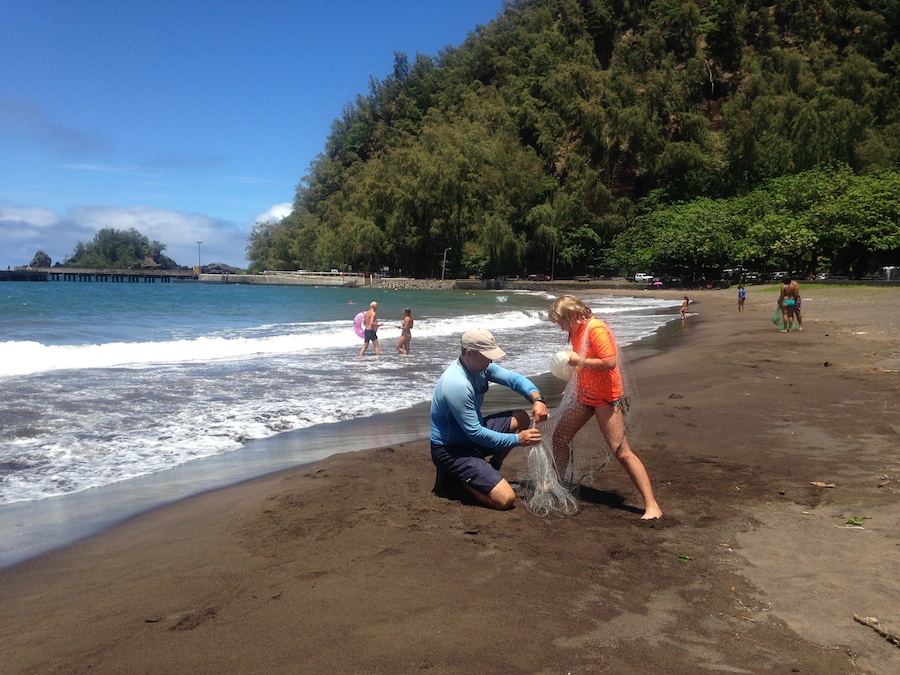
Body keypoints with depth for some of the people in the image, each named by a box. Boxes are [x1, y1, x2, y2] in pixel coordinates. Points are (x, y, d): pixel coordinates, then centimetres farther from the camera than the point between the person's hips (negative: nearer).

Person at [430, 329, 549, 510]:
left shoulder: (479, 366, -5)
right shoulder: (457, 385, -31)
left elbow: (514, 378, 2)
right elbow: (475, 433, -28)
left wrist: (537, 399, -17)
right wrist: (517, 439, -22)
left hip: (471, 433, 9)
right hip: (451, 449, -9)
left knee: (522, 418, 6)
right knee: (505, 499, -19)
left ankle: (490, 468, 14)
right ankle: (454, 475, 2)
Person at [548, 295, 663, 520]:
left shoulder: (596, 328, -19)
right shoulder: (577, 331, 10)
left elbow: (610, 362, -28)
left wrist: (579, 360, -20)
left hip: (606, 398, -9)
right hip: (585, 397, 10)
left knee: (622, 452, -11)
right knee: (559, 437, 13)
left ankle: (651, 505, -8)